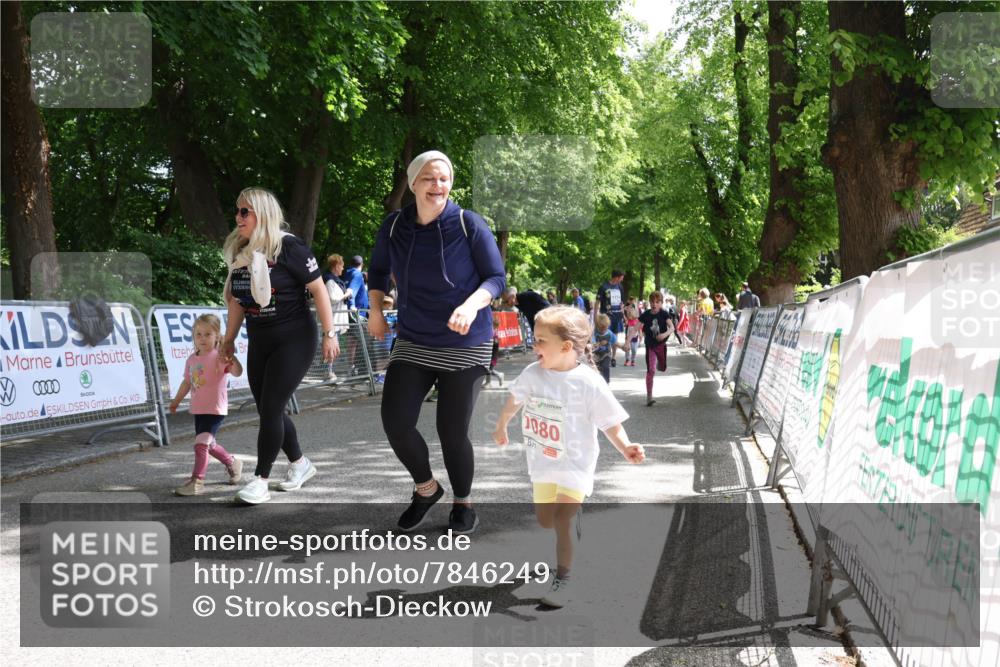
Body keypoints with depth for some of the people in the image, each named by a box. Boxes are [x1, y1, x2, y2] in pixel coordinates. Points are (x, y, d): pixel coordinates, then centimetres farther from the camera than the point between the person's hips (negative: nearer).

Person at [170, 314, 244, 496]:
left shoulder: (219, 356, -13)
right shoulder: (192, 360, 8)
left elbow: (237, 372, -28)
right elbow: (187, 382, 22)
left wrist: (231, 357, -46)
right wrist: (176, 400, 30)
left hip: (215, 410, -8)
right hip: (198, 410, 8)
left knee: (201, 444, -18)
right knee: (209, 444, 21)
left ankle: (197, 482, -14)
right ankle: (232, 463, 44)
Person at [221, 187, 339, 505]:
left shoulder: (288, 247, -14)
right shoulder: (240, 252, 5)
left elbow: (318, 289, -12)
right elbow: (238, 300, 15)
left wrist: (329, 333, -14)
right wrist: (229, 339, 15)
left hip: (294, 340, -7)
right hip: (259, 343, 7)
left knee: (270, 409, -9)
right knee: (268, 411, 9)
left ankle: (260, 481, 0)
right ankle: (300, 464, 30)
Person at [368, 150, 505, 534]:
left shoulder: (468, 224, -11)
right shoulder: (394, 225, -1)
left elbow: (496, 277, -8)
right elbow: (378, 270, 18)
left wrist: (472, 305, -26)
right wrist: (375, 308, 7)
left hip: (465, 345, -3)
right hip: (413, 343, 3)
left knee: (452, 431, -2)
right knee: (395, 422, -9)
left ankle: (463, 502, 26)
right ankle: (426, 488, 20)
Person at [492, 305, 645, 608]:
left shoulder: (588, 383, -24)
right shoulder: (533, 373, -9)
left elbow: (611, 422, -19)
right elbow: (514, 400, 12)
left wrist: (625, 447, -36)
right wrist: (501, 427, 26)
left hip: (575, 464, -5)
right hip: (542, 462, 6)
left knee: (561, 522, -13)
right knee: (545, 521, 16)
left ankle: (562, 579, 3)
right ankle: (574, 511, 49)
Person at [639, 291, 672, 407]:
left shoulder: (664, 314, -12)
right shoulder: (646, 315, -10)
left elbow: (671, 327, -21)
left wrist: (665, 334, -42)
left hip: (661, 344, 1)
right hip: (650, 345, -1)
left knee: (662, 368, 15)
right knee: (651, 370, -8)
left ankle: (659, 362, 56)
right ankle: (649, 397, -6)